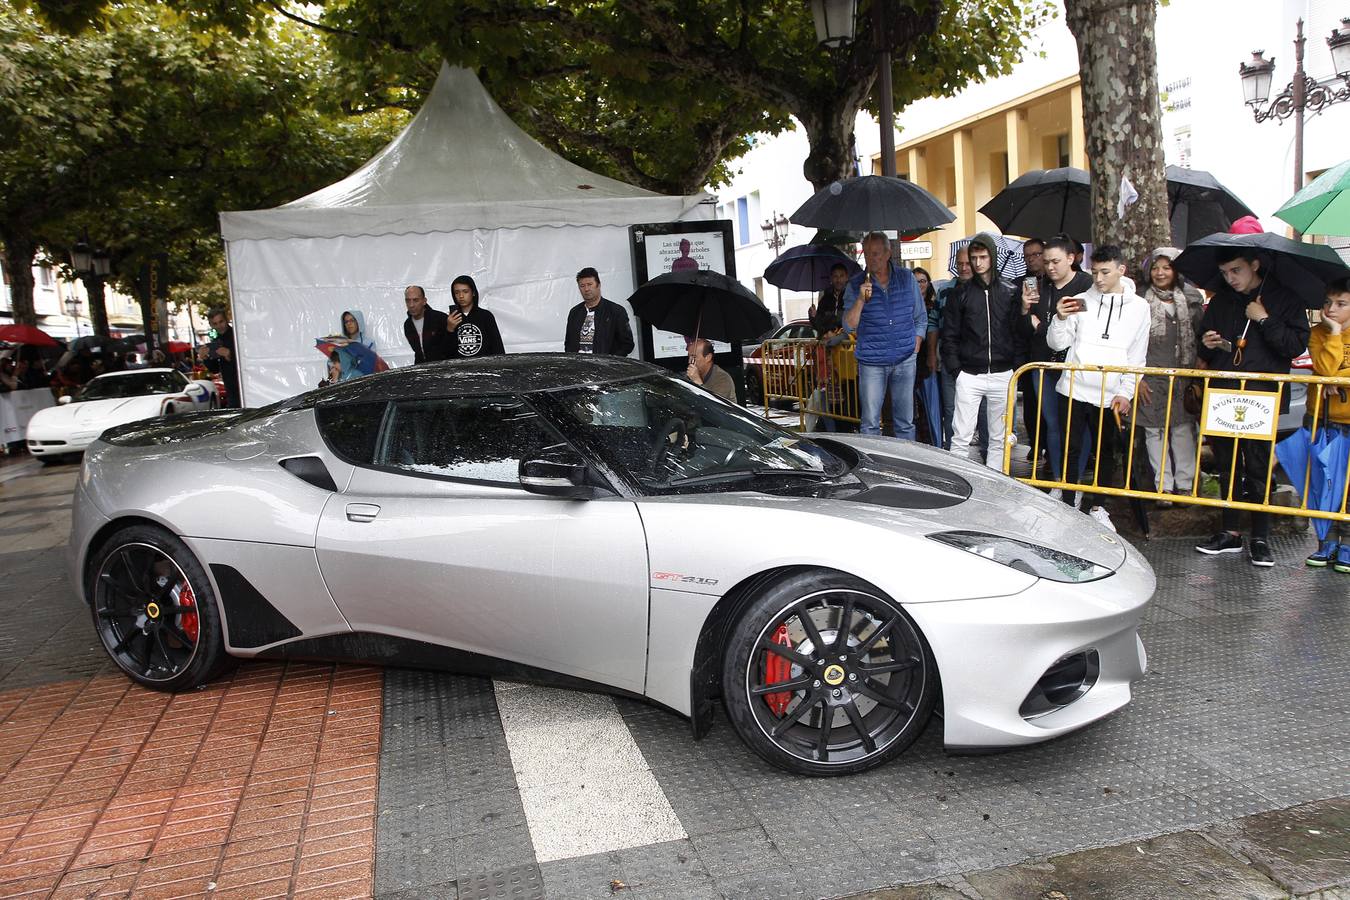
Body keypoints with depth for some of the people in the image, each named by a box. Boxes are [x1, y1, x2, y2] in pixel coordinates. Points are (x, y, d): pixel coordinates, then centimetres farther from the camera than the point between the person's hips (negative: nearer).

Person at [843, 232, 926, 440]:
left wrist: (915, 347, 5)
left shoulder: (907, 278, 5)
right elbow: (849, 326, -6)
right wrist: (861, 300, -19)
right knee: (870, 423, -1)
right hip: (871, 362, -1)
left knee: (905, 422, 7)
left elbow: (921, 317, 14)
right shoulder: (856, 285, 0)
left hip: (905, 361, 1)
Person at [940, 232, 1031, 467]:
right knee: (961, 437, -5)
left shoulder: (1008, 293, 7)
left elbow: (1021, 334, 7)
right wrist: (955, 368, -5)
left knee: (998, 438, 8)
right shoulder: (962, 294, 3)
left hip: (1002, 375, 2)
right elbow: (949, 335, 2)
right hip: (970, 375, -2)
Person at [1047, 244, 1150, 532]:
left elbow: (1137, 357, 5)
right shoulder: (1081, 301, 2)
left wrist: (1125, 392, -3)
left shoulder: (1138, 306, 4)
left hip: (1110, 396, 1)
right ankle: (1068, 505, 11)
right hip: (1074, 390, -1)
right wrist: (1060, 319, -17)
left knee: (1105, 452, 10)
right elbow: (1057, 344, 1)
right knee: (1072, 449, 1)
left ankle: (1097, 506, 23)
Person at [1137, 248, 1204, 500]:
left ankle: (1184, 484, 11)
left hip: (1183, 378, 1)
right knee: (1155, 431, 2)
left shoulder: (1191, 302, 6)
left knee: (1183, 429, 2)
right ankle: (1163, 486, 9)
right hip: (1151, 379, -1)